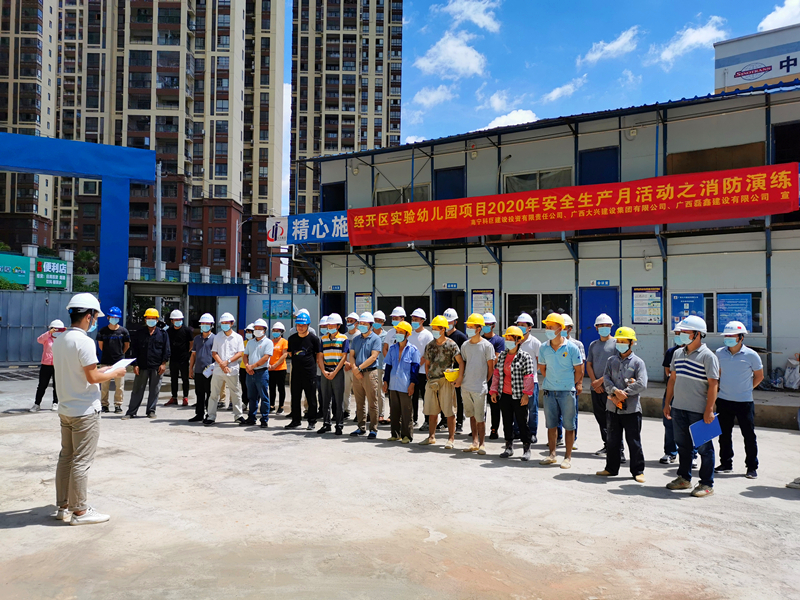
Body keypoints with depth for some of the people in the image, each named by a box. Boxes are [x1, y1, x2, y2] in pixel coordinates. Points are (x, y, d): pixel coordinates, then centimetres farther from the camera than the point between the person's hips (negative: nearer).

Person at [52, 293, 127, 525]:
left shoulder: (59, 340, 8)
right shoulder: (84, 341, -18)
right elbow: (92, 378, -20)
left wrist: (99, 370, 16)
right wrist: (115, 373, -5)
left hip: (66, 409, 9)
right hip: (85, 411, -9)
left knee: (66, 458, 15)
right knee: (82, 461, -1)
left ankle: (62, 506, 24)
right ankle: (80, 511, 7)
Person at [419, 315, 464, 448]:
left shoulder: (451, 344, -4)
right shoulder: (430, 345, 12)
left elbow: (461, 362, -7)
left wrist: (460, 378, -15)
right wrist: (429, 376, 10)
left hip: (446, 381, -5)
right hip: (432, 381, 5)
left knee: (449, 411, -2)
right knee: (431, 411, 10)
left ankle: (451, 438, 6)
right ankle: (431, 436, 21)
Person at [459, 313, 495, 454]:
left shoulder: (487, 346, -5)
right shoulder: (465, 345, 10)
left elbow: (491, 368, -1)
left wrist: (483, 381, -1)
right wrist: (461, 378, 7)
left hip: (479, 387, -5)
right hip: (465, 386, 5)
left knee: (480, 417, -3)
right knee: (471, 415, 12)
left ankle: (482, 443, 9)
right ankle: (475, 442, 21)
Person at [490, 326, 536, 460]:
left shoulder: (525, 357, -7)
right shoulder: (502, 355, 10)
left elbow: (528, 377, -9)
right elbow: (497, 373, 14)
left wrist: (526, 394, -15)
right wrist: (494, 390, 10)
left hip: (519, 396, -5)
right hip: (504, 395, 5)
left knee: (522, 422, 2)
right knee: (507, 421, 12)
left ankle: (526, 448, 14)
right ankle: (509, 447, 24)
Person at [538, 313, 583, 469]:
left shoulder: (571, 348, -7)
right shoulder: (544, 348, 3)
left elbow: (578, 370, 0)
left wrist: (572, 385, 0)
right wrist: (549, 381, 11)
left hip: (567, 391, -3)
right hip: (549, 391, 4)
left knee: (569, 425, 3)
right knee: (551, 424, 10)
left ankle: (568, 457, 12)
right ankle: (552, 454, 21)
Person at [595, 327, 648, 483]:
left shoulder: (638, 362, -2)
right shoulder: (611, 360, 10)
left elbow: (641, 385, -12)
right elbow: (606, 379, 1)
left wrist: (622, 393, -15)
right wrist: (615, 391, -17)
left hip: (631, 408, -4)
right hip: (612, 407, 4)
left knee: (634, 441, 3)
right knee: (612, 440, 12)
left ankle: (638, 471, 14)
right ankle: (611, 468, 24)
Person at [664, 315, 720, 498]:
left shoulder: (708, 356, -10)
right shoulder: (677, 353, 10)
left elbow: (713, 384, -13)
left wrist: (709, 410, -17)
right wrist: (667, 403, 14)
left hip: (699, 411, -6)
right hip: (678, 408, 6)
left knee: (704, 447, 4)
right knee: (683, 445, 16)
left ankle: (706, 484, 14)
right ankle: (684, 478, 30)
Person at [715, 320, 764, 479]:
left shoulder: (751, 355, -9)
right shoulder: (719, 353, 1)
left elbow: (759, 376, 4)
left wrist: (746, 389, 3)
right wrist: (725, 387, 11)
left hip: (744, 402, -3)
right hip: (723, 400, 4)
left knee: (749, 435, 3)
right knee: (724, 434, 12)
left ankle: (752, 467, 16)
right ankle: (726, 463, 25)